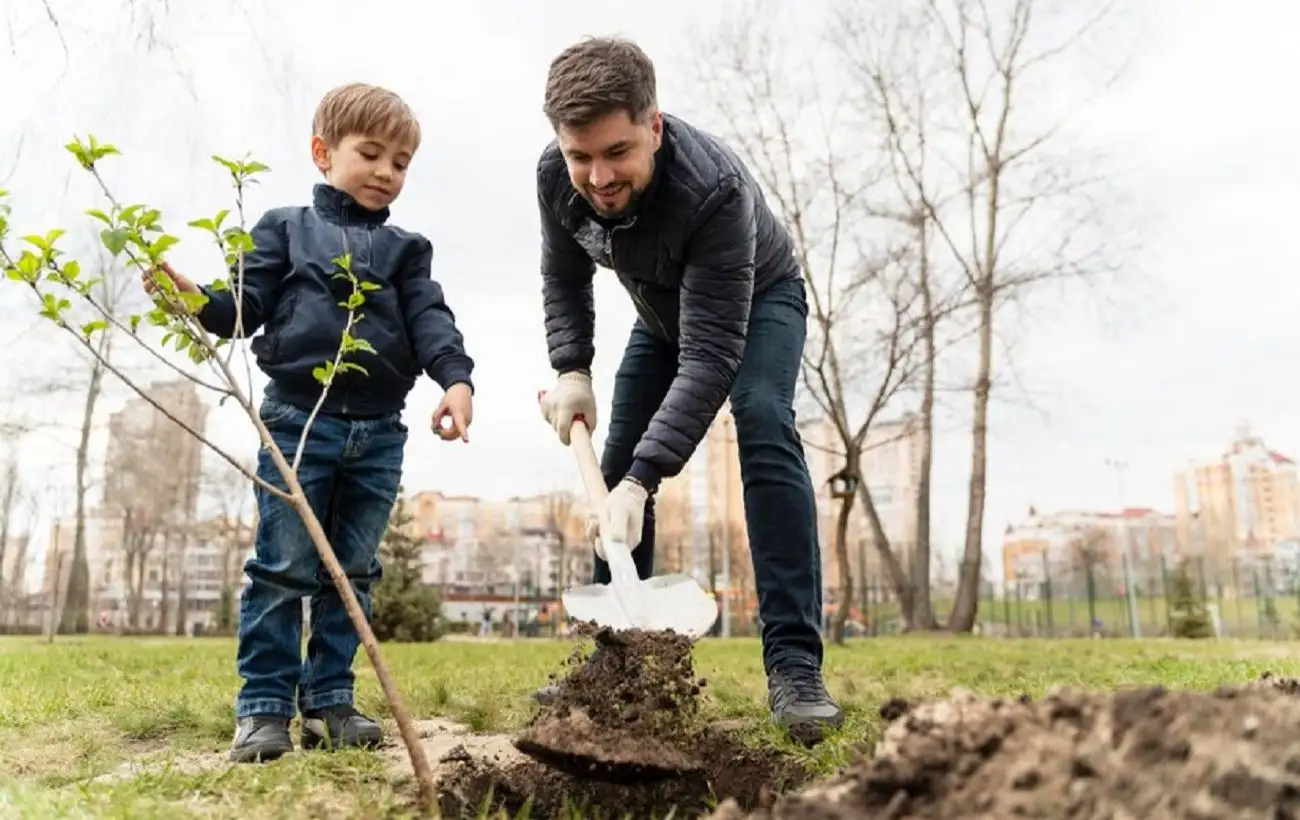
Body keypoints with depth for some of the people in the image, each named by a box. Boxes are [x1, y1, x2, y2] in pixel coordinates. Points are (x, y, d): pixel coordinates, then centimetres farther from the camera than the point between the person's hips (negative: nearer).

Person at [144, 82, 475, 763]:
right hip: (298, 418, -2)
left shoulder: (405, 250, 15)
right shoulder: (285, 229, 10)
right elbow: (247, 309, 3)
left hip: (378, 432, 3)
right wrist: (197, 298, -19)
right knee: (283, 567, -2)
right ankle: (263, 707, 9)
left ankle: (329, 702, 17)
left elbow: (430, 320, 1)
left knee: (352, 572, 7)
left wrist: (456, 378, -18)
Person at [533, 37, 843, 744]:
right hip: (663, 313, 5)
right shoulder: (555, 176, -25)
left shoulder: (714, 188, -42)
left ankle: (794, 663, -28)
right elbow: (564, 279, -4)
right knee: (617, 467, -3)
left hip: (758, 301, -5)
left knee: (763, 426, -31)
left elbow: (709, 357, -43)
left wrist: (643, 479, -49)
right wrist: (571, 370, -20)